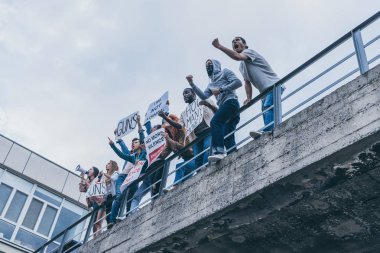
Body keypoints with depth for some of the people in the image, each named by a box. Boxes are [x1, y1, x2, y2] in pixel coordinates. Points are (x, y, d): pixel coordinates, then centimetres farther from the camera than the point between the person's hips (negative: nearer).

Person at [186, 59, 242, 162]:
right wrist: (192, 84, 8)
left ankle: (219, 151, -40)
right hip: (224, 106, 8)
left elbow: (238, 82, 0)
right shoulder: (211, 85, 32)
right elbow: (203, 96, 14)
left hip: (230, 101, -8)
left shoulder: (224, 72, 15)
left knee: (215, 122, -28)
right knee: (227, 137, -4)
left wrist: (221, 89, -8)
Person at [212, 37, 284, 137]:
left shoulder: (249, 51, -4)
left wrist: (219, 46, -31)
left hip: (273, 86, -10)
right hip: (265, 91, 10)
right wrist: (249, 98, 1)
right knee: (265, 111, 2)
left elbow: (237, 56, -28)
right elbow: (247, 83, 18)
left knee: (268, 107, -30)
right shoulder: (242, 66, 23)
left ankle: (267, 131, -50)